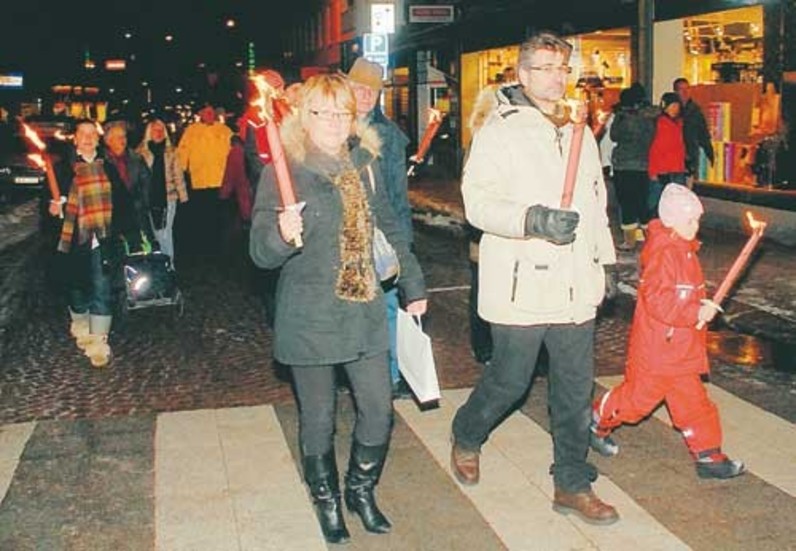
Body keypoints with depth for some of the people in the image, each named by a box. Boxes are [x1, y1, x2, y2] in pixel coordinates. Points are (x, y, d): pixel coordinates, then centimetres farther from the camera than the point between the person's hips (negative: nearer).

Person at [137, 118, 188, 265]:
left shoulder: (170, 151, 7)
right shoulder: (141, 152, 1)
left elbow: (177, 174, 7)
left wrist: (182, 194, 3)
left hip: (168, 197, 1)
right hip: (150, 198, -1)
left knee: (166, 232, 1)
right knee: (157, 232, 3)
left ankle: (169, 263, 10)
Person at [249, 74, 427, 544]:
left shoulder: (367, 163, 6)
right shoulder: (283, 172, -9)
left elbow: (390, 229, 16)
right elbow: (261, 252, -10)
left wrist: (414, 286, 16)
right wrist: (283, 235, -32)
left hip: (366, 310, 4)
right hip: (309, 316, -4)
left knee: (379, 409, 7)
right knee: (319, 419, 9)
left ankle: (361, 490, 33)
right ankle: (327, 501, 33)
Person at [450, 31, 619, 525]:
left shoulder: (580, 133, 15)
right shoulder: (500, 131, -6)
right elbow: (478, 202, -13)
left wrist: (603, 261, 21)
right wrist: (533, 219, -27)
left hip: (575, 288, 6)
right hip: (521, 286, -6)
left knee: (576, 390, 9)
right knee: (509, 382, 5)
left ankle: (573, 485, 23)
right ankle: (466, 437, 35)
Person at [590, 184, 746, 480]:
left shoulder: (684, 250, 11)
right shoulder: (662, 254, -20)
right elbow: (658, 302, -28)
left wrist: (702, 306, 7)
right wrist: (697, 312, -27)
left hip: (682, 348, 9)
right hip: (656, 348, -9)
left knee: (691, 400, 12)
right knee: (639, 394, 5)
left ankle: (708, 455, 18)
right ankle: (597, 422, 28)